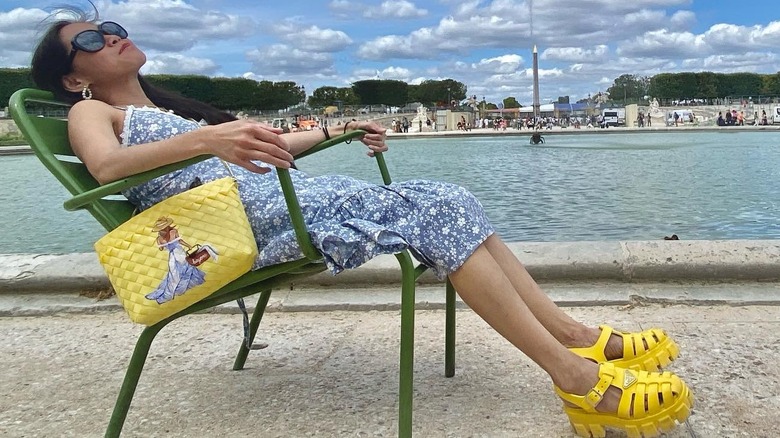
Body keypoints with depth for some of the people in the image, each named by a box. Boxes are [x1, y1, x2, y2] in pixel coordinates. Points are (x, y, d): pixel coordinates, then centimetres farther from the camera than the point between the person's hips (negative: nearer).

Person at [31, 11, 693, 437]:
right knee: (432, 213, -22)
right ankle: (580, 380, -22)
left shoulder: (168, 106, 32)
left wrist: (335, 129, 28)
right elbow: (106, 164, -16)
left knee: (444, 200, -8)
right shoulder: (92, 112, 9)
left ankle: (577, 337, -7)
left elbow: (264, 143, 33)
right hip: (244, 219, -8)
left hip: (278, 198, 8)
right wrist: (203, 140, -34)